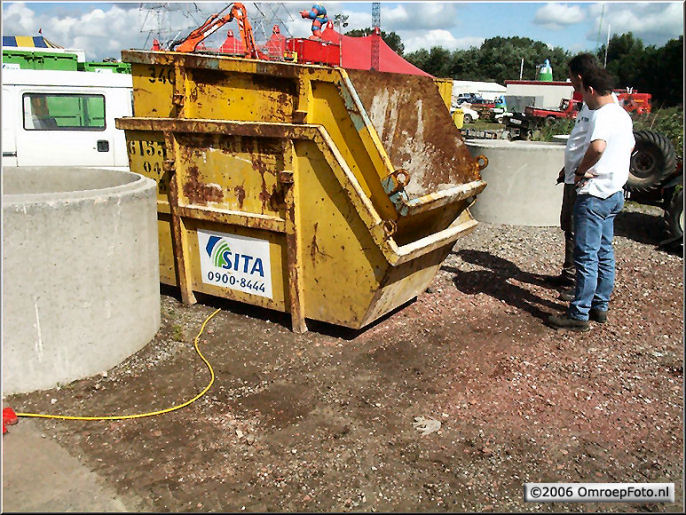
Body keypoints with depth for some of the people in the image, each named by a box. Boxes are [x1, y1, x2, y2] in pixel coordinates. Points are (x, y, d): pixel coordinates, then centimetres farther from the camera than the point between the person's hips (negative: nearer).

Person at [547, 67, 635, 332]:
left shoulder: (602, 114, -16)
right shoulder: (623, 115, 14)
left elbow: (597, 147, -36)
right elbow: (630, 147, 30)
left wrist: (581, 171, -20)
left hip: (594, 195, -10)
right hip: (615, 193, 10)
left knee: (586, 256, -5)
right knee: (604, 252, 15)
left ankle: (579, 315, 0)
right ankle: (600, 306, 26)